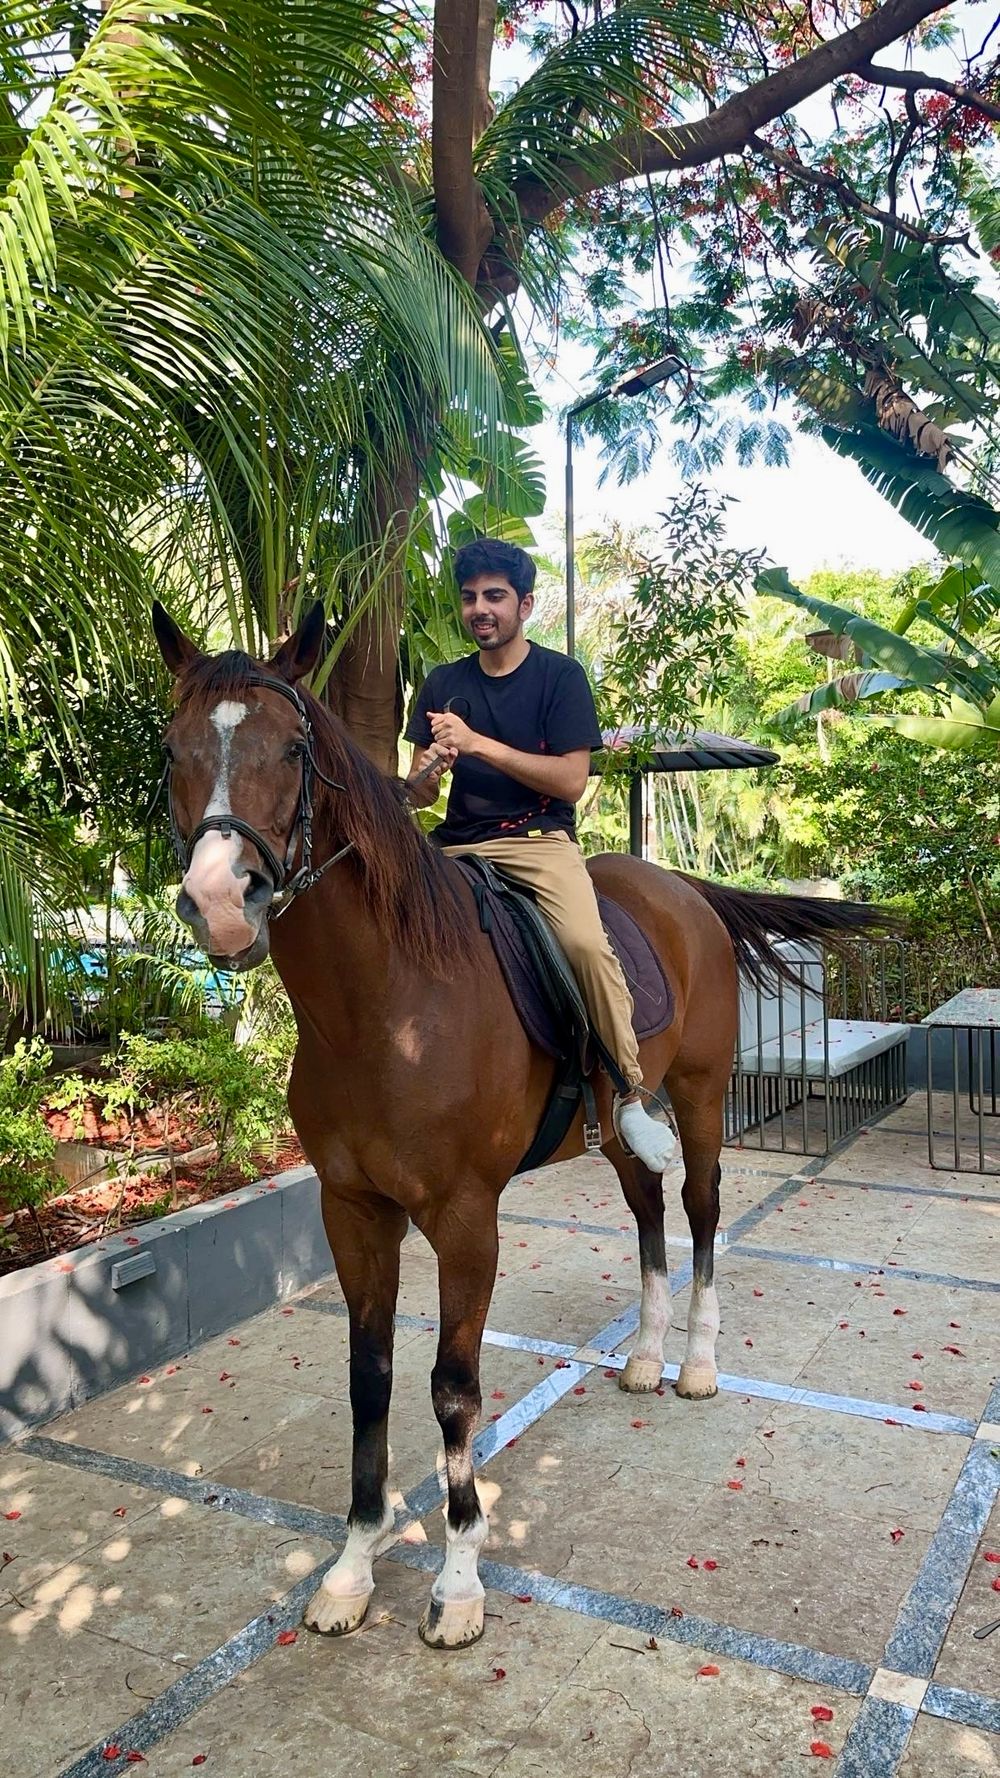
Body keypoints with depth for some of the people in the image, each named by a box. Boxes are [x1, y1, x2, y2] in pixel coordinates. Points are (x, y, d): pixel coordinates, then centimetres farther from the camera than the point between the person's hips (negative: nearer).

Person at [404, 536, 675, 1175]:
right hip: (456, 846, 5)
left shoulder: (561, 675, 3)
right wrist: (432, 769, -13)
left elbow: (572, 781, -8)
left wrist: (479, 744, -14)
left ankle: (631, 1095, -14)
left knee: (585, 942, -30)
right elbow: (421, 795, 12)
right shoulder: (443, 684, 14)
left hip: (539, 840, -4)